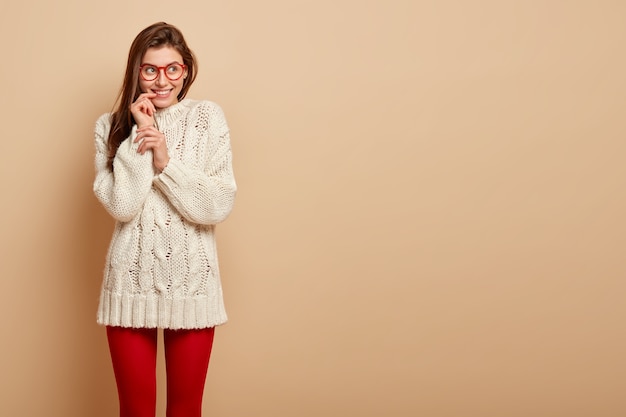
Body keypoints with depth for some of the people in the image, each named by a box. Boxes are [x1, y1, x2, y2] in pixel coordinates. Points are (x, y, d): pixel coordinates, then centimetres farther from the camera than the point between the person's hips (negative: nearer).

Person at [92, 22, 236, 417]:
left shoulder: (209, 117, -2)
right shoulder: (111, 125, 1)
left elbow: (219, 206, -9)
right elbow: (121, 205, -12)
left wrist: (166, 162, -18)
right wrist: (140, 132, -14)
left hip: (192, 280, 0)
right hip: (132, 280, 1)